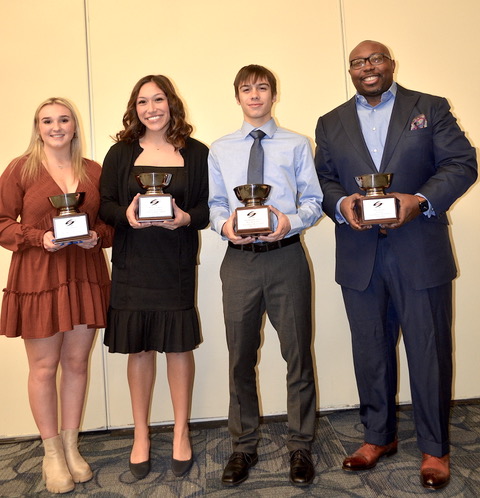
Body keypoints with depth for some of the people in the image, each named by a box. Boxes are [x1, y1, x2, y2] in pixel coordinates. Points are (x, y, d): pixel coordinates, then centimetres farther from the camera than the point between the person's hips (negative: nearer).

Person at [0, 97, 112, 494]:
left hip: (85, 275, 3)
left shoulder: (94, 171, 8)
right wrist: (40, 238, -15)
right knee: (44, 367, 6)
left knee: (77, 363, 10)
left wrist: (97, 235, -7)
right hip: (37, 277, -2)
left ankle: (71, 447, 28)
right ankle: (52, 453, 24)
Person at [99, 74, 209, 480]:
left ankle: (181, 433, 25)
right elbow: (104, 204, 5)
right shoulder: (121, 153, 7)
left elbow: (209, 205, 3)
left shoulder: (196, 154, 4)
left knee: (178, 345, 5)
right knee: (139, 348, 9)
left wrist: (187, 218, -17)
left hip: (177, 264, -1)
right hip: (132, 263, 1)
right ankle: (141, 436, 28)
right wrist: (126, 215, -15)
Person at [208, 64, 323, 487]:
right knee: (241, 358, 10)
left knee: (298, 353, 6)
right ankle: (244, 447, 30)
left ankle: (300, 447, 26)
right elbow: (215, 204, 11)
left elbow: (313, 202, 4)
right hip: (240, 261, 2)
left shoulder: (297, 145, 9)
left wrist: (291, 220, -15)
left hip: (286, 258, -1)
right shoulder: (220, 150, 12)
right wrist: (224, 224, -10)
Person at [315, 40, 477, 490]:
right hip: (359, 258, 3)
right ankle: (378, 436, 32)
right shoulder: (331, 124, 13)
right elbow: (322, 180, 8)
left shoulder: (431, 109, 6)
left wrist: (420, 200, -18)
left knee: (429, 351, 5)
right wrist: (341, 204, -13)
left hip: (420, 254, -2)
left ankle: (434, 448, 25)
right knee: (370, 352, 13)